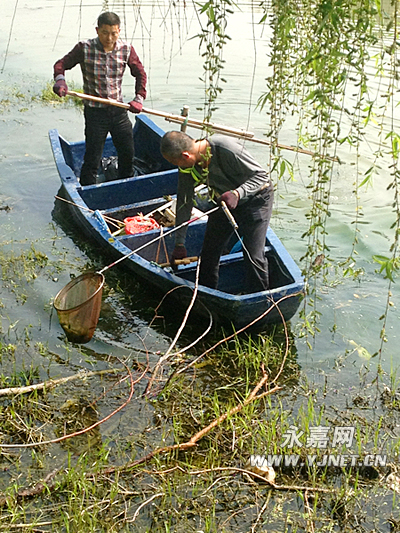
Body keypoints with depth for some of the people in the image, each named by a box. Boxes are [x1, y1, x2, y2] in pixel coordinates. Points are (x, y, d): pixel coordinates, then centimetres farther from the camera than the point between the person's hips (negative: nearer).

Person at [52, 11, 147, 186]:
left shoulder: (126, 49, -3)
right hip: (95, 112, -3)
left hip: (119, 110, 4)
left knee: (127, 153, 14)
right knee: (92, 158, -2)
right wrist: (60, 80, -25)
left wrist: (139, 98, -8)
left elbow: (140, 73, 5)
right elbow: (61, 64, -3)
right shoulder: (84, 48, -10)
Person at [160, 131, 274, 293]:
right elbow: (184, 203, -5)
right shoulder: (187, 165, -14)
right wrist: (179, 244, -3)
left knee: (253, 255, -12)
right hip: (223, 201, 6)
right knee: (209, 252, 5)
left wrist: (237, 193, -44)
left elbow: (261, 176, -26)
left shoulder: (226, 149, -35)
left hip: (255, 199, -6)